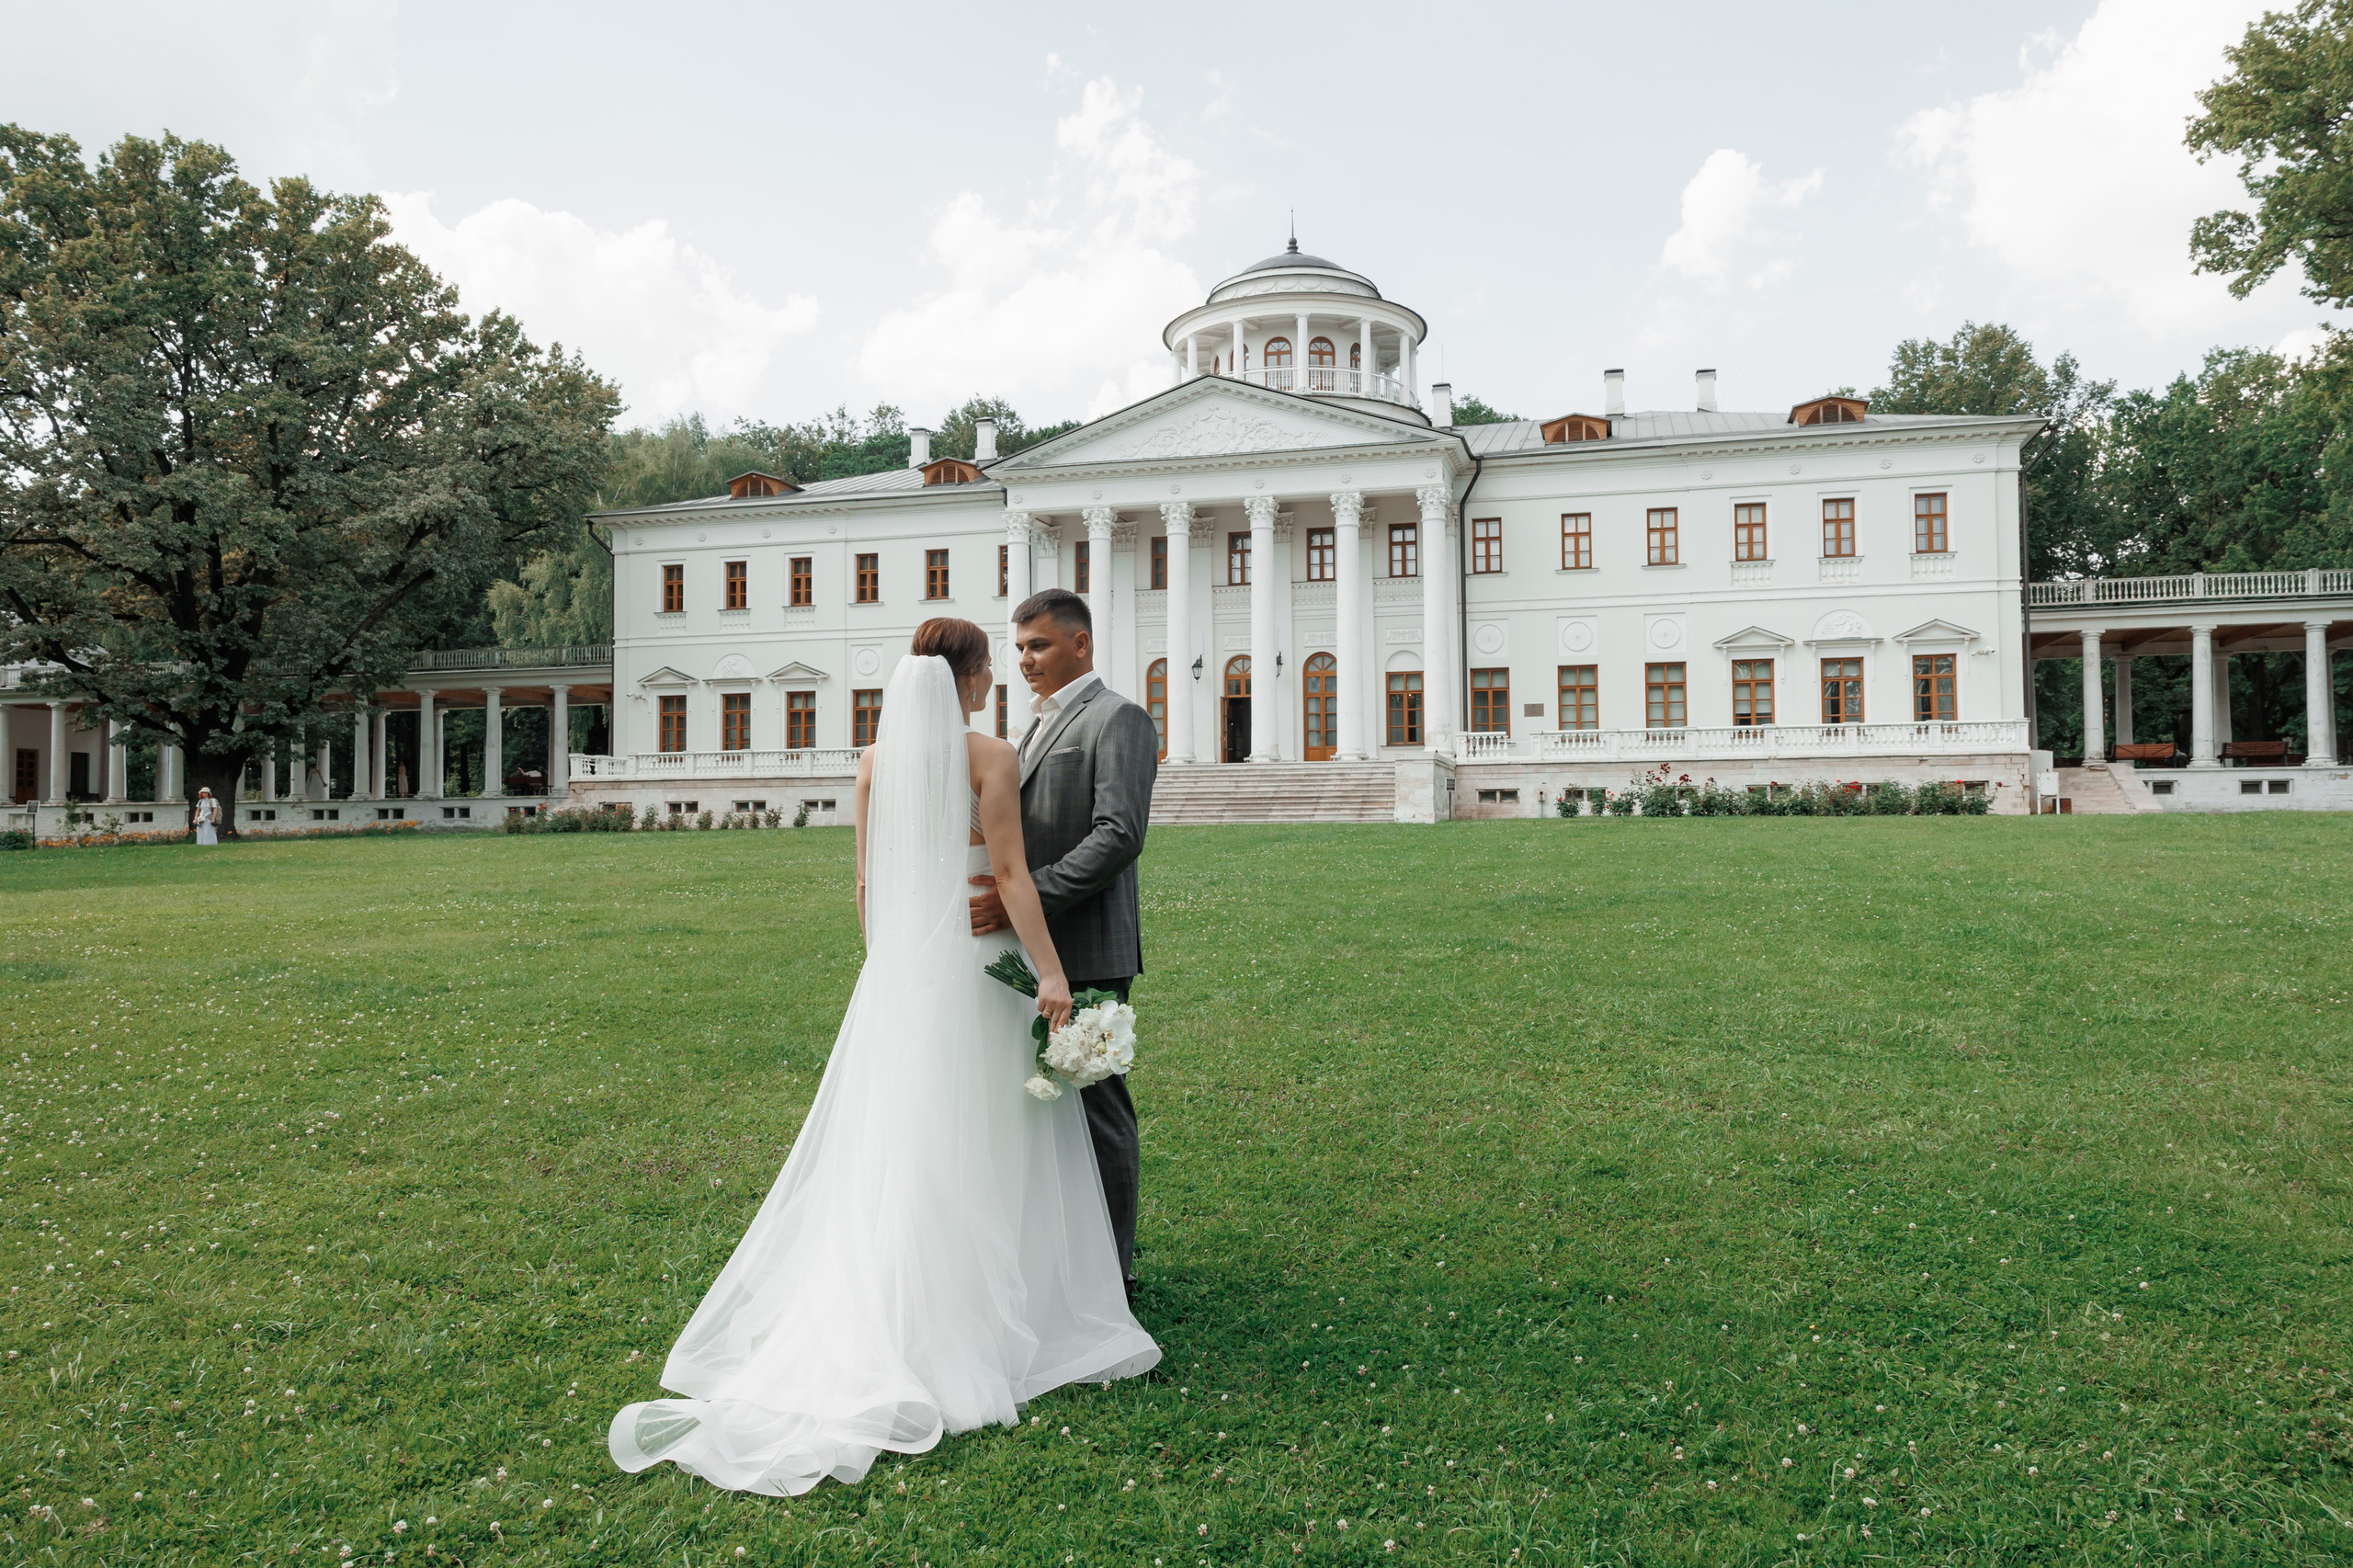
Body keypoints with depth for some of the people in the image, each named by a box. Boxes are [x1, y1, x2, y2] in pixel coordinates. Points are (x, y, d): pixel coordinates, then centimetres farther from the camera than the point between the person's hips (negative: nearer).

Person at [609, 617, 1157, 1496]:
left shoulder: (876, 758, 7)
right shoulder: (991, 756, -8)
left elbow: (867, 880, 10)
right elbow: (1009, 872, -14)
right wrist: (1051, 970, -14)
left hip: (897, 962, 5)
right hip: (976, 962, -5)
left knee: (893, 1138, 12)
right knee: (977, 1139, 4)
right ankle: (978, 1312, 12)